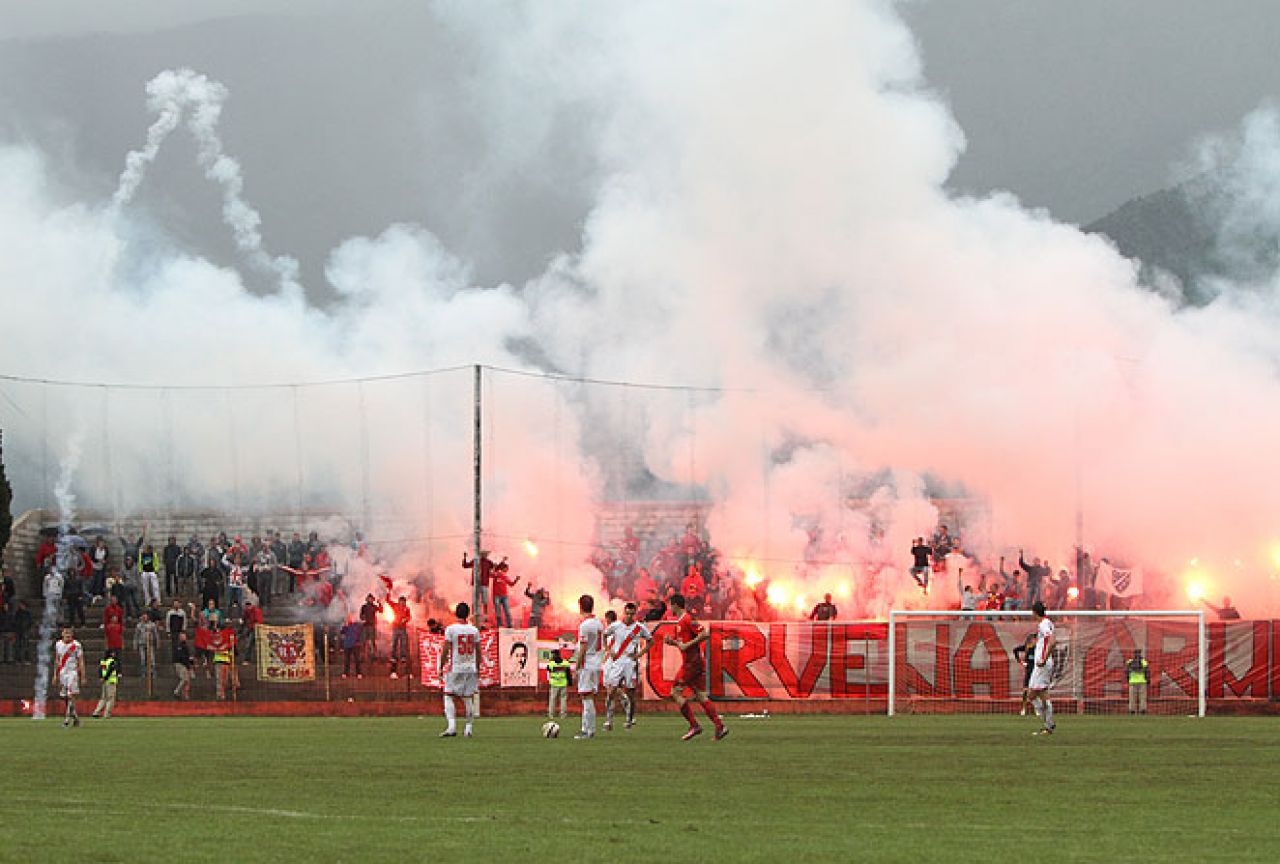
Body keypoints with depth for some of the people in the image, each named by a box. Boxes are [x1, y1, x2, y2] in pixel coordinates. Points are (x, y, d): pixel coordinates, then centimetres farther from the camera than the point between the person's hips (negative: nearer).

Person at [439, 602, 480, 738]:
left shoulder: (450, 629, -8)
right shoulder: (474, 630, 3)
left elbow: (445, 651, -9)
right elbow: (478, 651, 8)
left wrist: (441, 667, 1)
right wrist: (478, 668, 19)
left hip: (455, 668, -4)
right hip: (471, 668, 4)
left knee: (448, 696, -2)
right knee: (468, 698, 11)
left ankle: (452, 726, -17)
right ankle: (468, 728, 12)